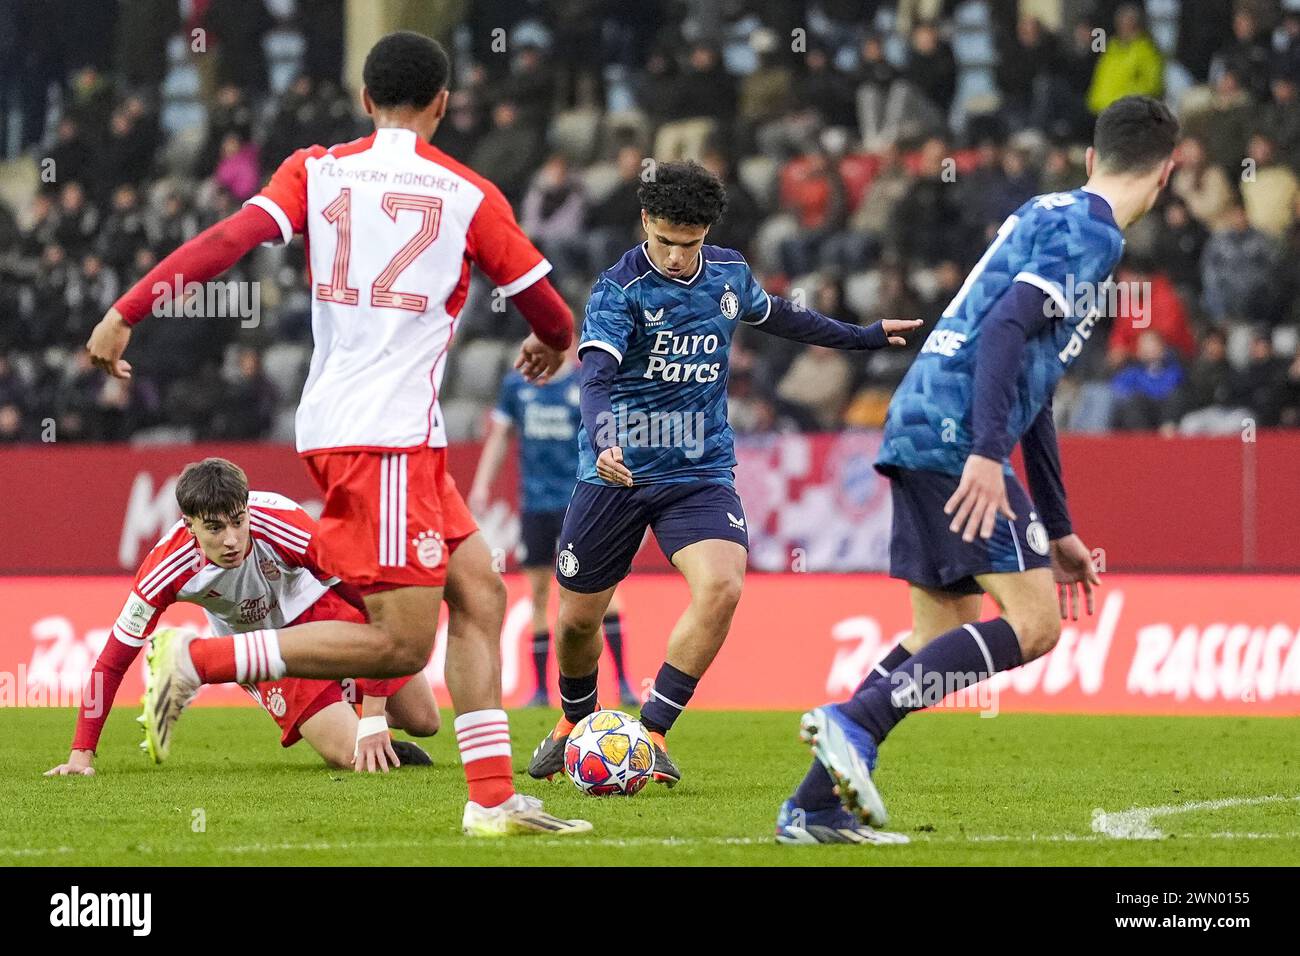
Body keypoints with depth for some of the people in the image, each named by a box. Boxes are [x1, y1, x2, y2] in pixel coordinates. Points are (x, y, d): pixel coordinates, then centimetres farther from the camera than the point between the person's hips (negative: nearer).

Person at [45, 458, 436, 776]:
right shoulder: (168, 567, -32)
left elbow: (372, 606, -32)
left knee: (425, 721, 2)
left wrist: (373, 721, -35)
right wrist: (81, 754, -24)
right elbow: (112, 663, -21)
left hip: (318, 605, 0)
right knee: (350, 756, -17)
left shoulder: (282, 525, -37)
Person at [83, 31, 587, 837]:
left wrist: (126, 314, -6)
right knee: (402, 644, -6)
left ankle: (493, 800, 9)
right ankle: (203, 660, -11)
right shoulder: (468, 195, 0)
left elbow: (229, 240, -6)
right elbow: (547, 310, 10)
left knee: (480, 595, 12)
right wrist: (553, 345, 33)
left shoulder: (316, 172, 8)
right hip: (386, 437, -7)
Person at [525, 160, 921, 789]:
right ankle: (577, 722, 40)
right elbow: (596, 376, -28)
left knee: (722, 586, -24)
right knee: (578, 616, 7)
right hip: (617, 472, -2)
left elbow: (774, 316, 25)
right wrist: (602, 442, -48)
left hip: (700, 472, 2)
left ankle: (651, 732, -13)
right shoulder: (619, 289, -14)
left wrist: (864, 336, 35)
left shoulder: (728, 273, 2)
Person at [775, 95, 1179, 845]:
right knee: (1033, 625, -9)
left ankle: (816, 807, 9)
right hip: (957, 438, -10)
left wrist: (1058, 531, 30)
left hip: (923, 433, 10)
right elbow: (1006, 328, -21)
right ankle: (853, 721, -18)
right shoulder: (1091, 234, -6)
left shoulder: (1050, 216, 24)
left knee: (946, 640, 13)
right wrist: (987, 453, -28)